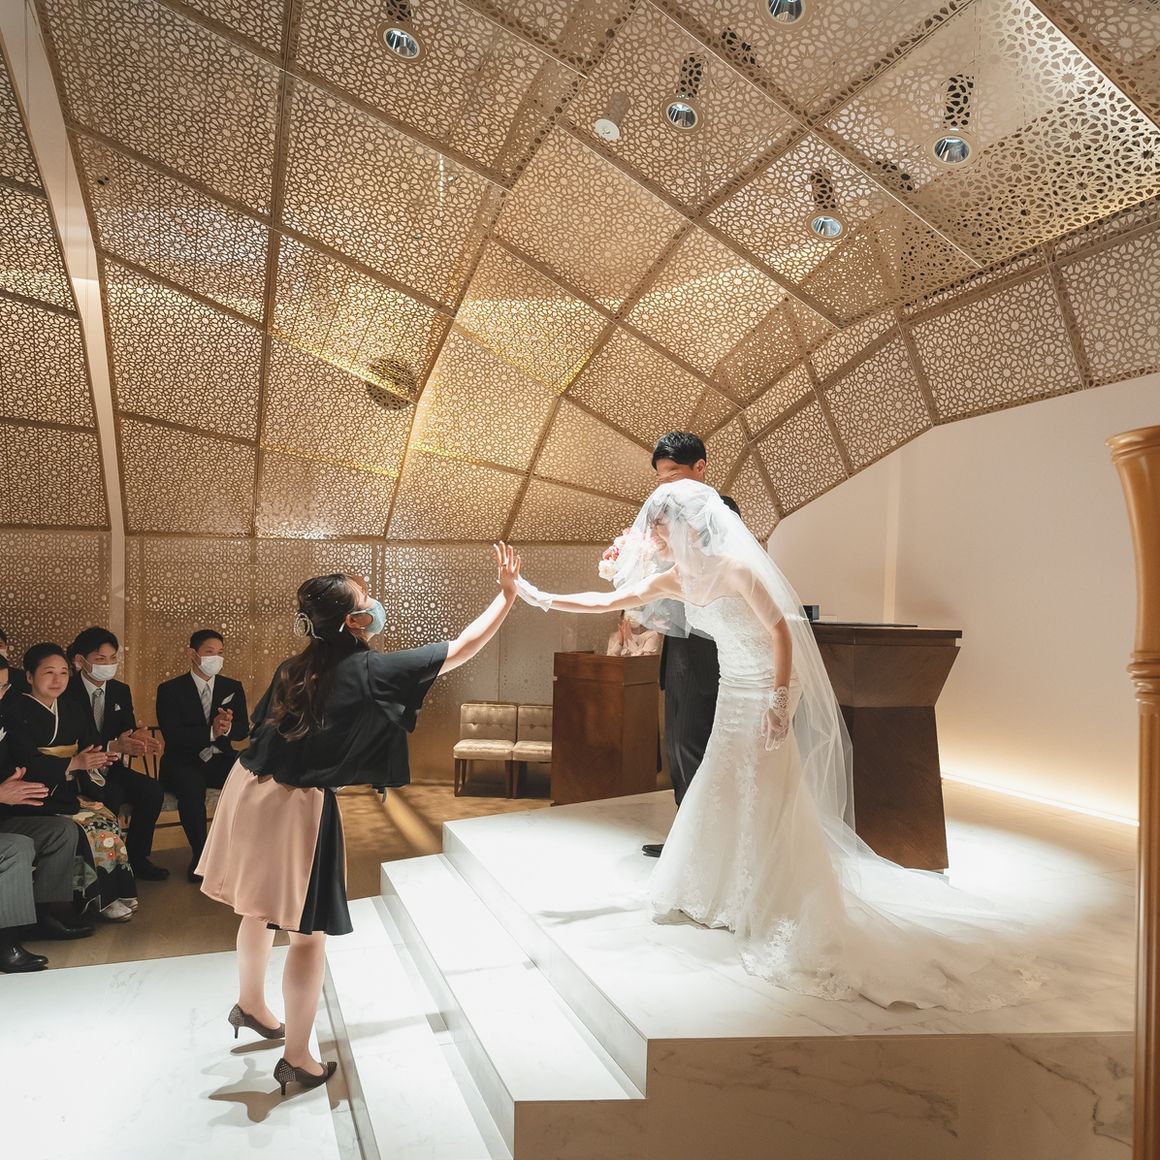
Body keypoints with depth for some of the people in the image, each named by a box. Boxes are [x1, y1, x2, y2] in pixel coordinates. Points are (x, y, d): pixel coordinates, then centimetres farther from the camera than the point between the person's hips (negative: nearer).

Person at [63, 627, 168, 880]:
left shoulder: (121, 691, 7)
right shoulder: (66, 693, -12)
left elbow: (128, 731, 5)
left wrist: (138, 739, -22)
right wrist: (114, 746, -34)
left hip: (111, 768, 6)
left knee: (152, 790, -18)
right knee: (112, 795, -32)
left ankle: (136, 857, -2)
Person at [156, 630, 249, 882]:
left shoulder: (233, 688, 9)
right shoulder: (169, 690, -1)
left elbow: (243, 730, 1)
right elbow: (173, 735, -14)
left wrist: (228, 727, -23)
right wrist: (211, 732, -28)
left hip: (220, 760, 3)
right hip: (183, 763, -3)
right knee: (192, 786, -36)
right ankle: (199, 853, -17)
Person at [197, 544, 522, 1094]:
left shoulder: (293, 669, 4)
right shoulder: (373, 672, -14)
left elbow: (265, 726, 13)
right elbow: (463, 648, -10)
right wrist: (507, 594, 0)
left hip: (250, 788, 8)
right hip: (297, 807, -8)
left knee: (260, 909, 28)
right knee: (308, 932, 9)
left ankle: (250, 1004, 51)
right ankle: (298, 1059, 23)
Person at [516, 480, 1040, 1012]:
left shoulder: (734, 567, -21)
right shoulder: (671, 580, 1)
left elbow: (781, 630, -20)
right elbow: (606, 601, 5)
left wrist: (779, 702, -24)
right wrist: (539, 596, 3)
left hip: (764, 698, -7)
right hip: (733, 698, 8)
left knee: (768, 807, -2)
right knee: (720, 798, 14)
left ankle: (796, 918, 12)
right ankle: (722, 896, 31)